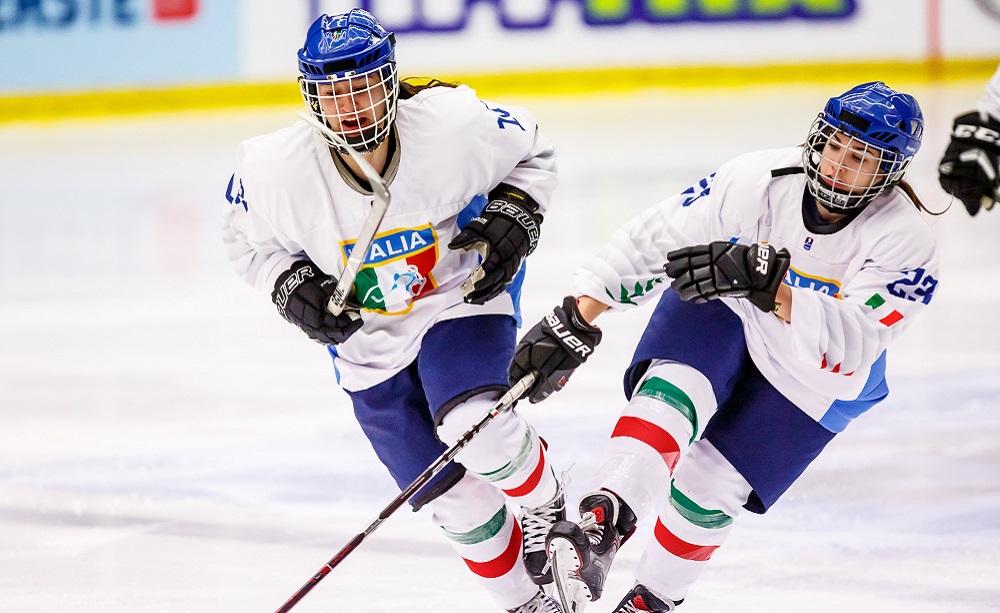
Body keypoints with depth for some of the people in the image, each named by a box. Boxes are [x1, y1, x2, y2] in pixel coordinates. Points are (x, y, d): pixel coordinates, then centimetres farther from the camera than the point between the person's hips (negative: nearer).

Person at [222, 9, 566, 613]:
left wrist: (515, 216, -18)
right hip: (365, 333, 2)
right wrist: (291, 285, -17)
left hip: (462, 294, -2)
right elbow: (248, 236, -1)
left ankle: (546, 511, 2)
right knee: (452, 493, 3)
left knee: (473, 427, -30)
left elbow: (533, 151, -3)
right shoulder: (278, 171, -24)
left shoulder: (454, 125, -26)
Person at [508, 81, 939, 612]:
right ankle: (603, 521, -45)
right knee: (674, 392, -30)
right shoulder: (759, 179, -26)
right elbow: (653, 241, -19)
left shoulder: (904, 240, -30)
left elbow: (850, 345, -42)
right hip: (722, 313, 1)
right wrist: (573, 324, -18)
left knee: (709, 487, -7)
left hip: (811, 379, -1)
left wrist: (771, 286, -57)